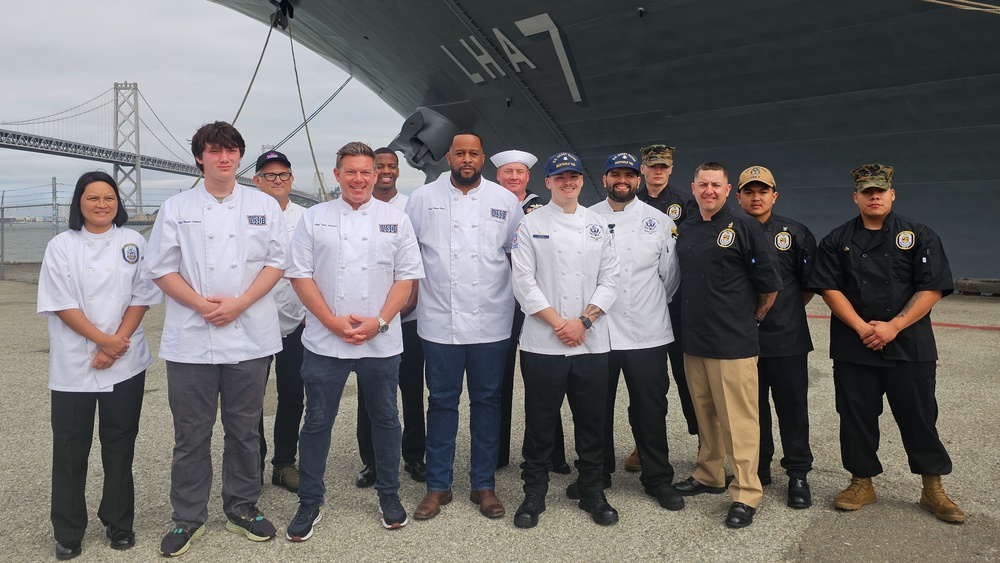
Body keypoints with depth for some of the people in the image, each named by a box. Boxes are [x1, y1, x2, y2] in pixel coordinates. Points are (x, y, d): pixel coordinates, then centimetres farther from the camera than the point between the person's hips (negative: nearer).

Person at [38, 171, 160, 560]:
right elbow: (61, 303, -5)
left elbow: (141, 297, 0)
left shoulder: (133, 242, 5)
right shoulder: (61, 246, 3)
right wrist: (103, 339, -14)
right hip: (72, 365, 0)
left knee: (120, 446, 8)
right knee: (70, 449, 5)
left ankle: (119, 524, 22)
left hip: (126, 364, 1)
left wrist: (116, 345, -10)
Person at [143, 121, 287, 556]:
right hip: (191, 339, 0)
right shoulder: (176, 208, 5)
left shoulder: (264, 206, 6)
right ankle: (188, 517, 23)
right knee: (191, 433, 7)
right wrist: (200, 303, -12)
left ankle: (242, 507, 27)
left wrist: (238, 304, -11)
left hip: (249, 337, 1)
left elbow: (276, 261, 2)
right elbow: (160, 267, 3)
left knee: (245, 430, 11)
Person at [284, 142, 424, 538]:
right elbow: (300, 274, -1)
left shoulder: (396, 220, 4)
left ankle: (389, 494, 29)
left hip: (382, 342, 1)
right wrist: (334, 322, -10)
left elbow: (406, 277, 2)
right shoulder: (315, 218, 4)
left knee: (385, 418, 11)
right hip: (325, 341, 0)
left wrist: (379, 322, -10)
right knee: (317, 421, 7)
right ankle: (309, 502, 23)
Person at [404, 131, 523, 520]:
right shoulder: (423, 198, 5)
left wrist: (520, 299, 6)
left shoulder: (505, 200, 6)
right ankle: (438, 486, 21)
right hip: (439, 322, -1)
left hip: (491, 323, 1)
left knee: (487, 401, 9)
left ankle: (484, 485, 22)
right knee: (442, 402, 7)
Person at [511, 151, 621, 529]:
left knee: (592, 422, 10)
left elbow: (609, 280, 6)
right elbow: (524, 282, -5)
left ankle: (592, 491, 27)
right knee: (540, 423, 5)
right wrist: (558, 322, -11)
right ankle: (534, 494, 21)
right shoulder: (531, 224, 2)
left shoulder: (598, 225, 11)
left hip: (592, 342, 3)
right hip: (543, 342, -2)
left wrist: (583, 321, -7)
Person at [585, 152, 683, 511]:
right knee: (597, 407, 12)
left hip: (647, 333, 0)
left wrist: (654, 306, 10)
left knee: (650, 408, 7)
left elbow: (670, 274, 7)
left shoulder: (659, 221, 3)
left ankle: (658, 479, 23)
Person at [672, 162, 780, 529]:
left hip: (733, 343, -6)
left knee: (738, 420, -1)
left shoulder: (743, 227, -6)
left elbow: (770, 284, -3)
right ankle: (709, 476, 32)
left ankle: (746, 494, 10)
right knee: (704, 414, 16)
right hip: (693, 340, 6)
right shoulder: (685, 230, 11)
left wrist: (752, 319, 6)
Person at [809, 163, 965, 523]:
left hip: (909, 345, -1)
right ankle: (862, 483, 23)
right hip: (853, 347, 1)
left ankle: (933, 490, 20)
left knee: (919, 416, 5)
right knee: (857, 416, 7)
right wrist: (861, 327, -14)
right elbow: (830, 289, -2)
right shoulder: (838, 241, 5)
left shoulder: (919, 236, 1)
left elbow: (932, 288, -6)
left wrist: (893, 326, -15)